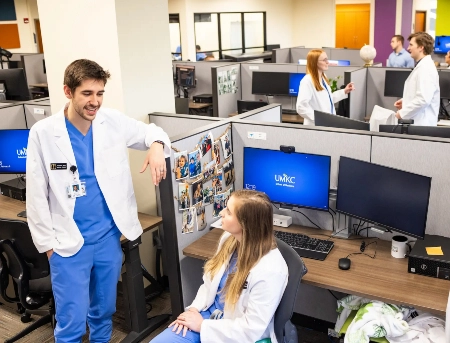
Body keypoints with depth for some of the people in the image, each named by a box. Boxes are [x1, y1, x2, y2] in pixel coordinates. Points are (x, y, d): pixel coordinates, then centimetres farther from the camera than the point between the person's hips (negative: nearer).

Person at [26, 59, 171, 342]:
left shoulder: (113, 122, -5)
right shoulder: (43, 133, -11)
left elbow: (151, 131, 11)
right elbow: (37, 195, -5)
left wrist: (157, 145, -14)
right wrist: (47, 242, -4)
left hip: (109, 235, 3)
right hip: (68, 241, -3)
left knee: (104, 312, 19)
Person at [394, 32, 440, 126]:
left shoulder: (425, 68, -17)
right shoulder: (422, 66, 15)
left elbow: (423, 99, -26)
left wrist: (402, 113, -18)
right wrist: (405, 101, 12)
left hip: (421, 124, -10)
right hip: (416, 121, 10)